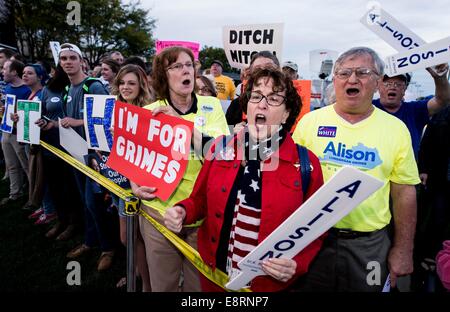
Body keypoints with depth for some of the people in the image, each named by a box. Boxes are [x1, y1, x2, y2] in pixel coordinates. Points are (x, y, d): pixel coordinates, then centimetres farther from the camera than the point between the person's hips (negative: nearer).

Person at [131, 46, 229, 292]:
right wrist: (136, 186, -10)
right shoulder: (149, 112, 1)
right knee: (162, 285, 17)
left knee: (199, 283, 18)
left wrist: (180, 122, -19)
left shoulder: (212, 105, 0)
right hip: (159, 210, 1)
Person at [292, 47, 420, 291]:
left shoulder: (396, 129, -1)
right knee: (308, 285, 14)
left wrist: (403, 249, 3)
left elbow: (404, 192, 3)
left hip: (370, 243, 1)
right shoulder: (310, 121, -3)